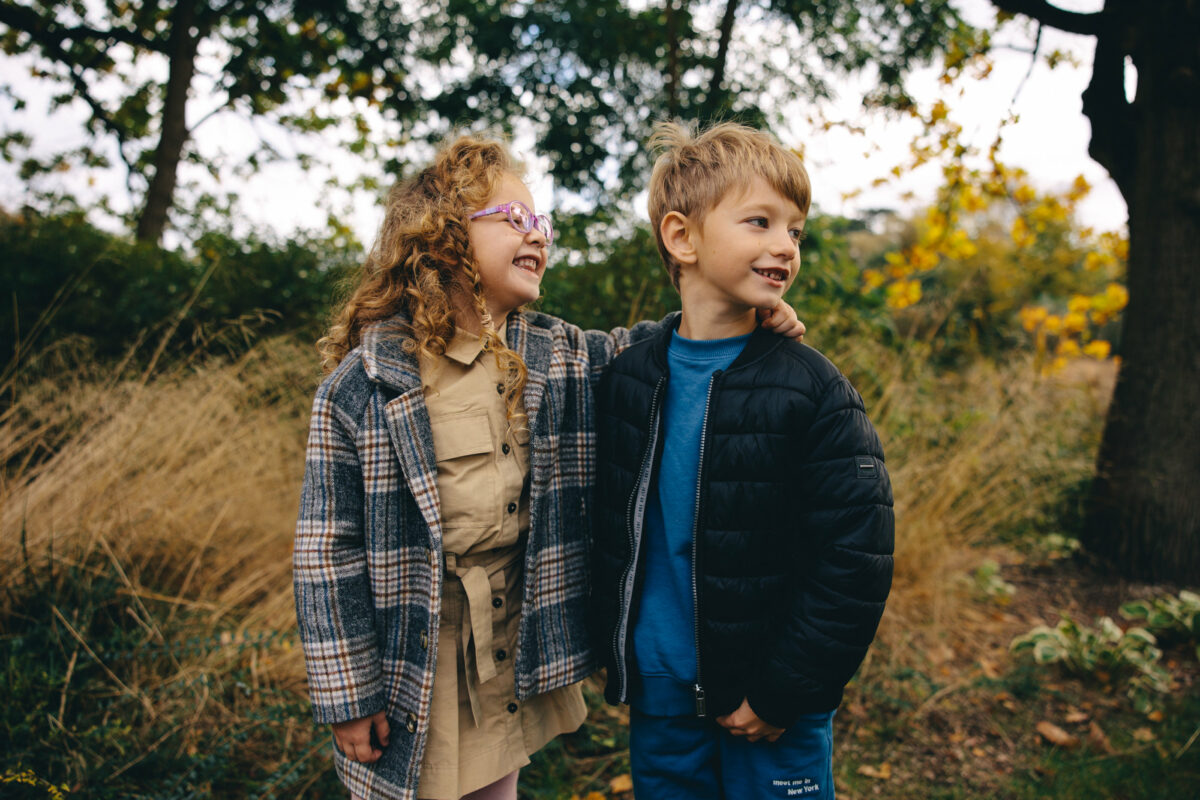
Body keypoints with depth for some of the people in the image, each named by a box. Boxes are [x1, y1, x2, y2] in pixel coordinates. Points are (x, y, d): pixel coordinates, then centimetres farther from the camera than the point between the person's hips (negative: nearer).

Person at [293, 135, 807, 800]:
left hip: (513, 654, 4)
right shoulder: (362, 382, -13)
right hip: (410, 662, -4)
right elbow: (327, 548, -10)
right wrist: (347, 696, -9)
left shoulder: (553, 357, 0)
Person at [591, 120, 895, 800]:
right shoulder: (626, 380, -1)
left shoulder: (813, 389, -11)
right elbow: (612, 534, 7)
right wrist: (617, 659, 5)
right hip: (659, 700, 3)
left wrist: (785, 692, -13)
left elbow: (857, 559, -13)